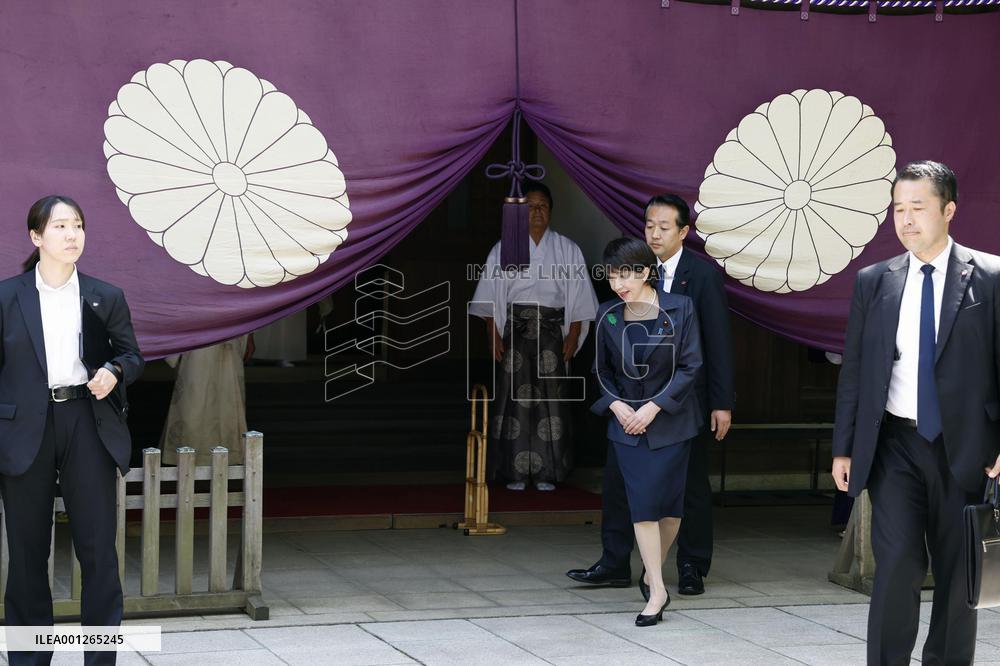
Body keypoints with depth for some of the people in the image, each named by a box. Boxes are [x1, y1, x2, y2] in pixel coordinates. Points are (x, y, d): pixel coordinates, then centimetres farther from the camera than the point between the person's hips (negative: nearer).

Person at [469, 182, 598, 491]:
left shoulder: (567, 250, 8)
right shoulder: (504, 249, 7)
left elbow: (578, 297, 7)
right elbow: (491, 299, 5)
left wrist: (573, 338, -2)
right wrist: (494, 336, -5)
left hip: (552, 333, 0)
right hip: (515, 332, 0)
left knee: (551, 399, -3)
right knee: (516, 398, -3)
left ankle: (546, 472, 1)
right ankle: (515, 472, 1)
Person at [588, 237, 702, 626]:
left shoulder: (679, 309, -7)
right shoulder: (608, 316, 1)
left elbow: (690, 365, -7)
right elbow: (601, 369, 10)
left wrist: (654, 406, -13)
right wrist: (615, 405, -7)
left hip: (670, 420, -2)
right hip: (626, 420, 2)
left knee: (669, 503, 3)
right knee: (642, 504, -7)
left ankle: (656, 567, 28)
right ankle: (657, 589, -4)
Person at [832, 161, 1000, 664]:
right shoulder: (873, 282, 5)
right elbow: (853, 371, 8)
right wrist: (843, 448, 5)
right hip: (895, 445, 1)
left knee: (958, 574, 9)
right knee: (896, 566, -9)